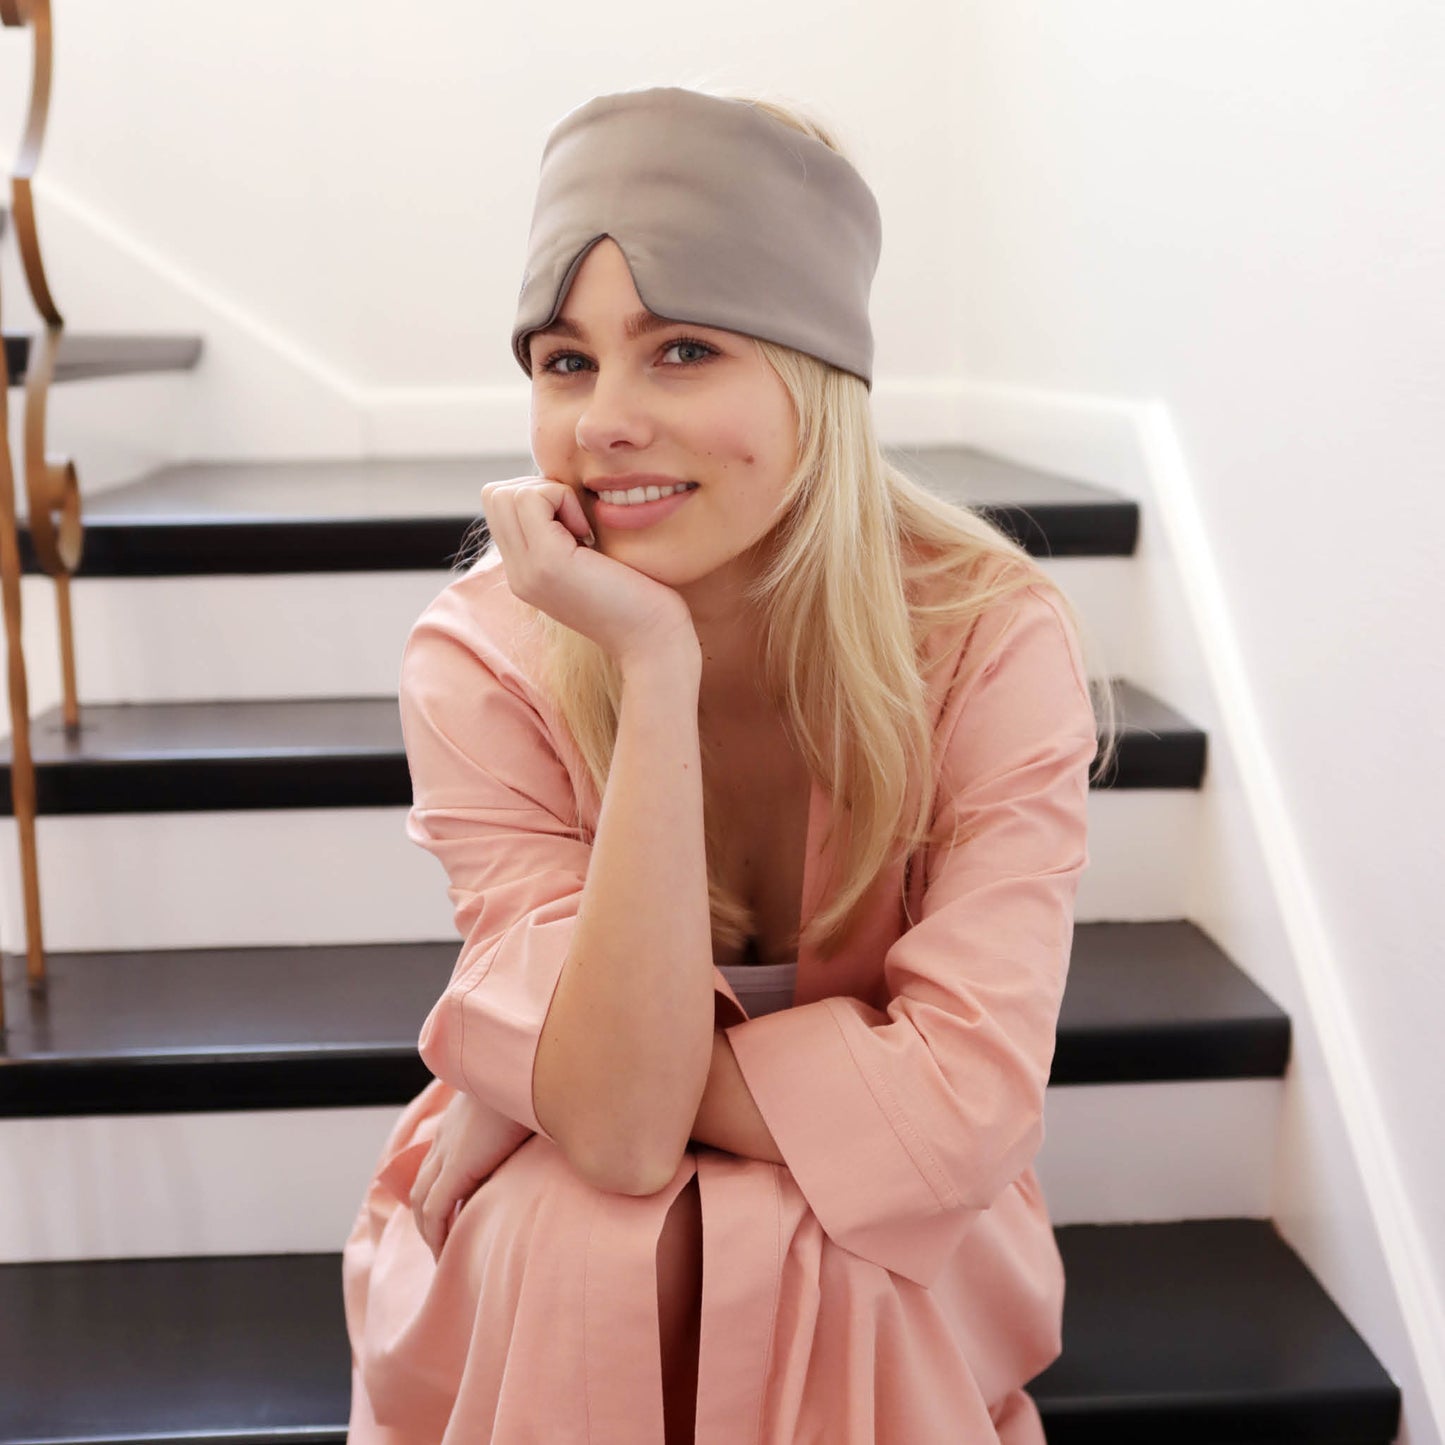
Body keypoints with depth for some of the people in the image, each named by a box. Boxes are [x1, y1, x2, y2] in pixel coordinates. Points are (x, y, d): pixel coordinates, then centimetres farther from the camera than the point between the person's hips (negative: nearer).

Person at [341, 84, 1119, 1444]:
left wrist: (508, 1089, -23)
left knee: (838, 1269, -31)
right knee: (578, 1240, -31)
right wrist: (655, 666, -35)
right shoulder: (480, 659, -20)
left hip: (887, 1284, 0)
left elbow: (959, 1113, -28)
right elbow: (617, 1127, -28)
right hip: (542, 1277, 1)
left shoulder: (990, 637, -22)